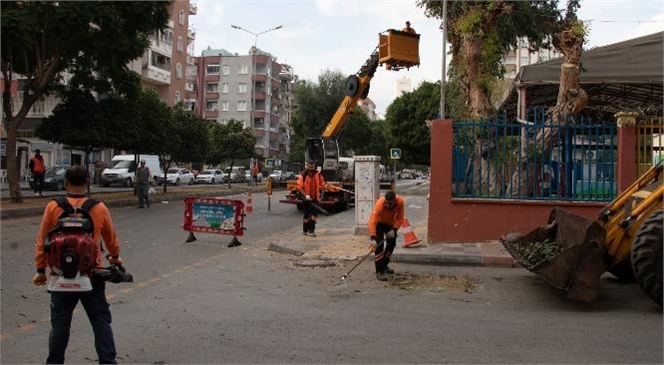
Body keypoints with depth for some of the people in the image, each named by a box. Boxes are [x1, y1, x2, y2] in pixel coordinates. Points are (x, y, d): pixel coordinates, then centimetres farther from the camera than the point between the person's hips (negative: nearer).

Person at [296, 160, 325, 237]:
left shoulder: (318, 175, 2)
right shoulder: (303, 176, -8)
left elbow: (322, 185, 10)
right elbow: (299, 187, -12)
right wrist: (305, 195, -22)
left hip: (315, 198, 2)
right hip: (306, 198, -2)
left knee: (314, 214, -5)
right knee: (307, 214, 7)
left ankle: (311, 230, -2)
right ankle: (305, 230, 21)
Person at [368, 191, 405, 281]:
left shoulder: (400, 202, -30)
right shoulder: (380, 204, -41)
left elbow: (400, 218, -18)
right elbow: (372, 221, -46)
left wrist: (394, 230, -31)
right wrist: (373, 239, -55)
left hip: (390, 223, 5)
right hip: (379, 223, -5)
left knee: (392, 243, 10)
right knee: (379, 245, -18)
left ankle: (384, 265, 31)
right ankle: (379, 271, -17)